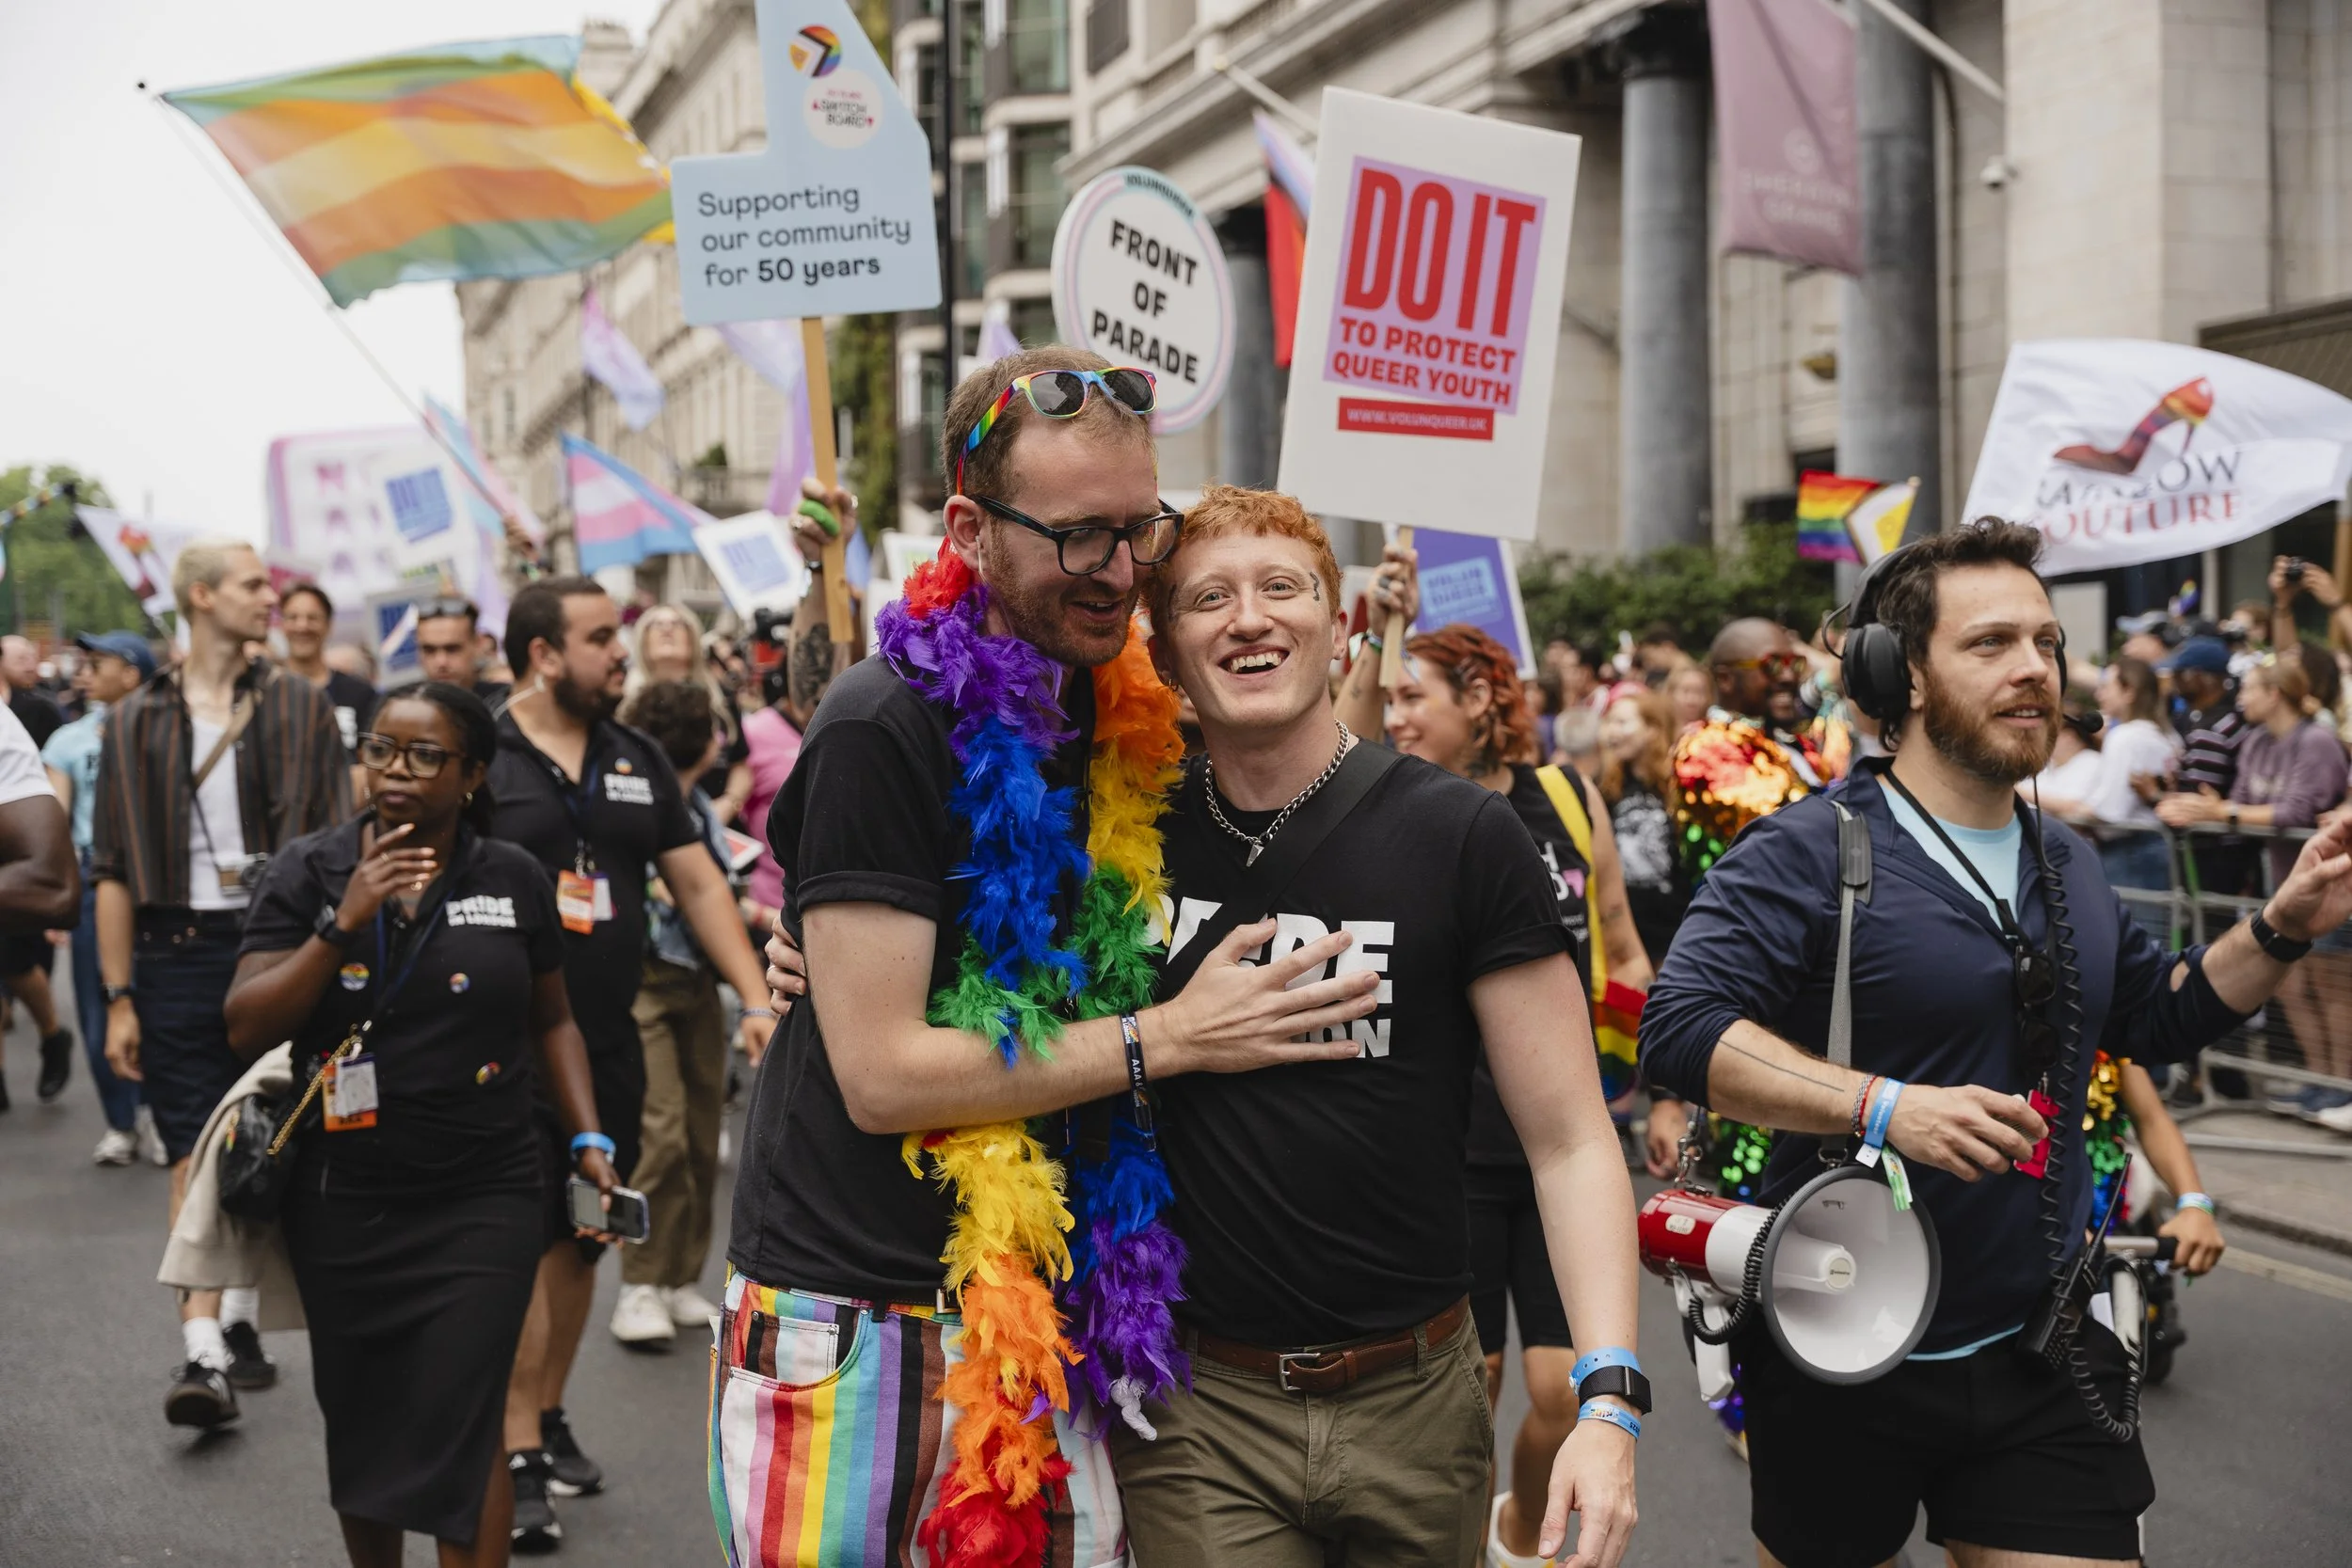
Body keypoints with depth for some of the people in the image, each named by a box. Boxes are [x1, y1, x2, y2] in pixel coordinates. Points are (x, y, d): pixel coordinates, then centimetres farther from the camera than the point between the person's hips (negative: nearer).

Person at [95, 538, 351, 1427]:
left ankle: (240, 1319, 25)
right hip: (175, 950, -1)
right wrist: (119, 996, -1)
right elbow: (113, 871, 5)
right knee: (195, 1152, -7)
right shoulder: (136, 723, 6)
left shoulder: (299, 710, 6)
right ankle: (203, 1353, -11)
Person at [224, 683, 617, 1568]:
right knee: (359, 1421, 14)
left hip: (480, 1202, -1)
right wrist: (343, 926, -20)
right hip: (342, 1199, 1)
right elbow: (246, 1029, -10)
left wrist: (587, 1141, 3)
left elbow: (550, 1020, 12)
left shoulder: (513, 880, 0)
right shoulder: (310, 872, -2)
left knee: (461, 1424, -7)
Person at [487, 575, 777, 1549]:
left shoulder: (639, 763, 10)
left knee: (581, 1240, 13)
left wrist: (756, 1001, 3)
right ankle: (519, 1455, 1)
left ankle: (548, 1414, 30)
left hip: (608, 1046, 5)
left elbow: (699, 885, 11)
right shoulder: (479, 762, -6)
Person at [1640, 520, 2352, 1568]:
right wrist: (1881, 1104, -31)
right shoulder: (1809, 854, -13)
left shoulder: (2067, 866, 12)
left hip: (2042, 1356, 5)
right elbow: (1680, 1027, -22)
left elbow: (2156, 1017, 22)